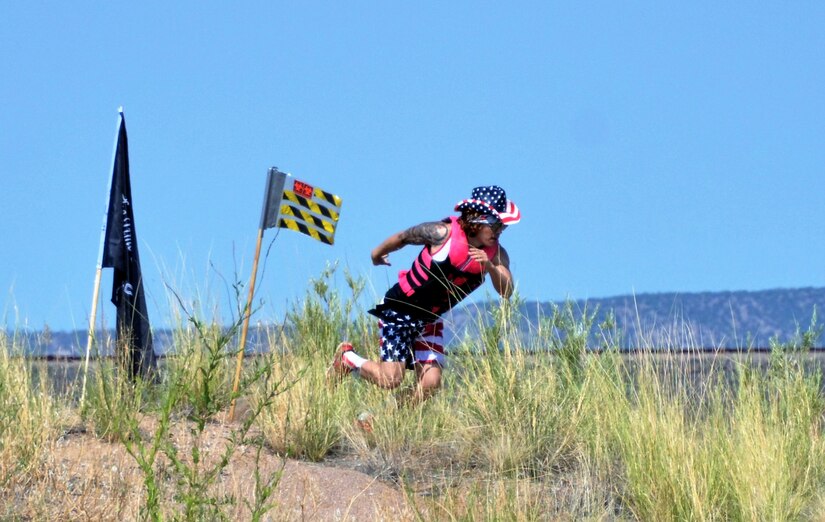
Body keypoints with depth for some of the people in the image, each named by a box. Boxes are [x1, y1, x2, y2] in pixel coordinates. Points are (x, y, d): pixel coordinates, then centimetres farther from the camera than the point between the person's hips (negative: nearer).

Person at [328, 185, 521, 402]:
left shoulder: (496, 253, -8)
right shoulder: (444, 233, -21)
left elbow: (506, 292, -20)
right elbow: (403, 237, -4)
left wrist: (490, 267, -39)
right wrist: (377, 254, 14)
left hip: (430, 319, 5)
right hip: (399, 309, -5)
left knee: (430, 383, -9)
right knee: (391, 379, -12)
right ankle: (347, 357, 16)